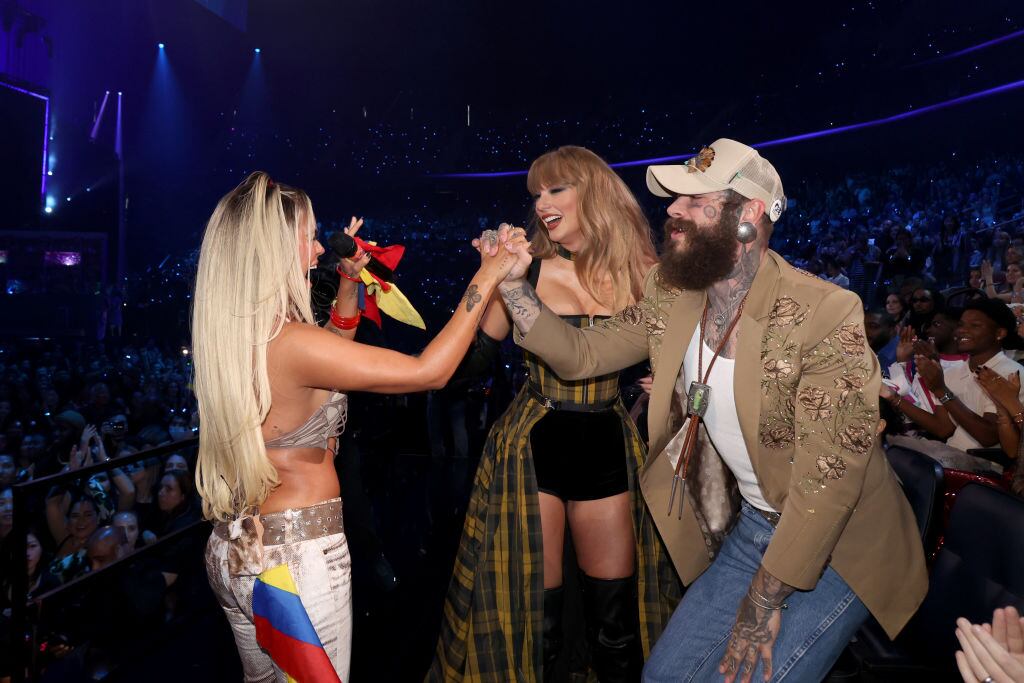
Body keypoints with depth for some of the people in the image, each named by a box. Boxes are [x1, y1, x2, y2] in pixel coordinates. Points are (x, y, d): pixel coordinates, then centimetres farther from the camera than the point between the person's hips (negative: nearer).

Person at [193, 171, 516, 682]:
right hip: (297, 557, -8)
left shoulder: (229, 334, 1)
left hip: (235, 551, 8)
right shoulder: (288, 341, -25)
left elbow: (330, 359, 17)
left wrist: (349, 283, 13)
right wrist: (485, 280, -13)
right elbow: (429, 371, -22)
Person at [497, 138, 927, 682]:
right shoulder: (673, 299, -6)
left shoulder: (825, 315, -25)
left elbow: (828, 475, -25)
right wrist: (513, 281, -17)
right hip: (752, 525, 6)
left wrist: (761, 604, -19)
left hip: (839, 541, -5)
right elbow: (579, 355, -4)